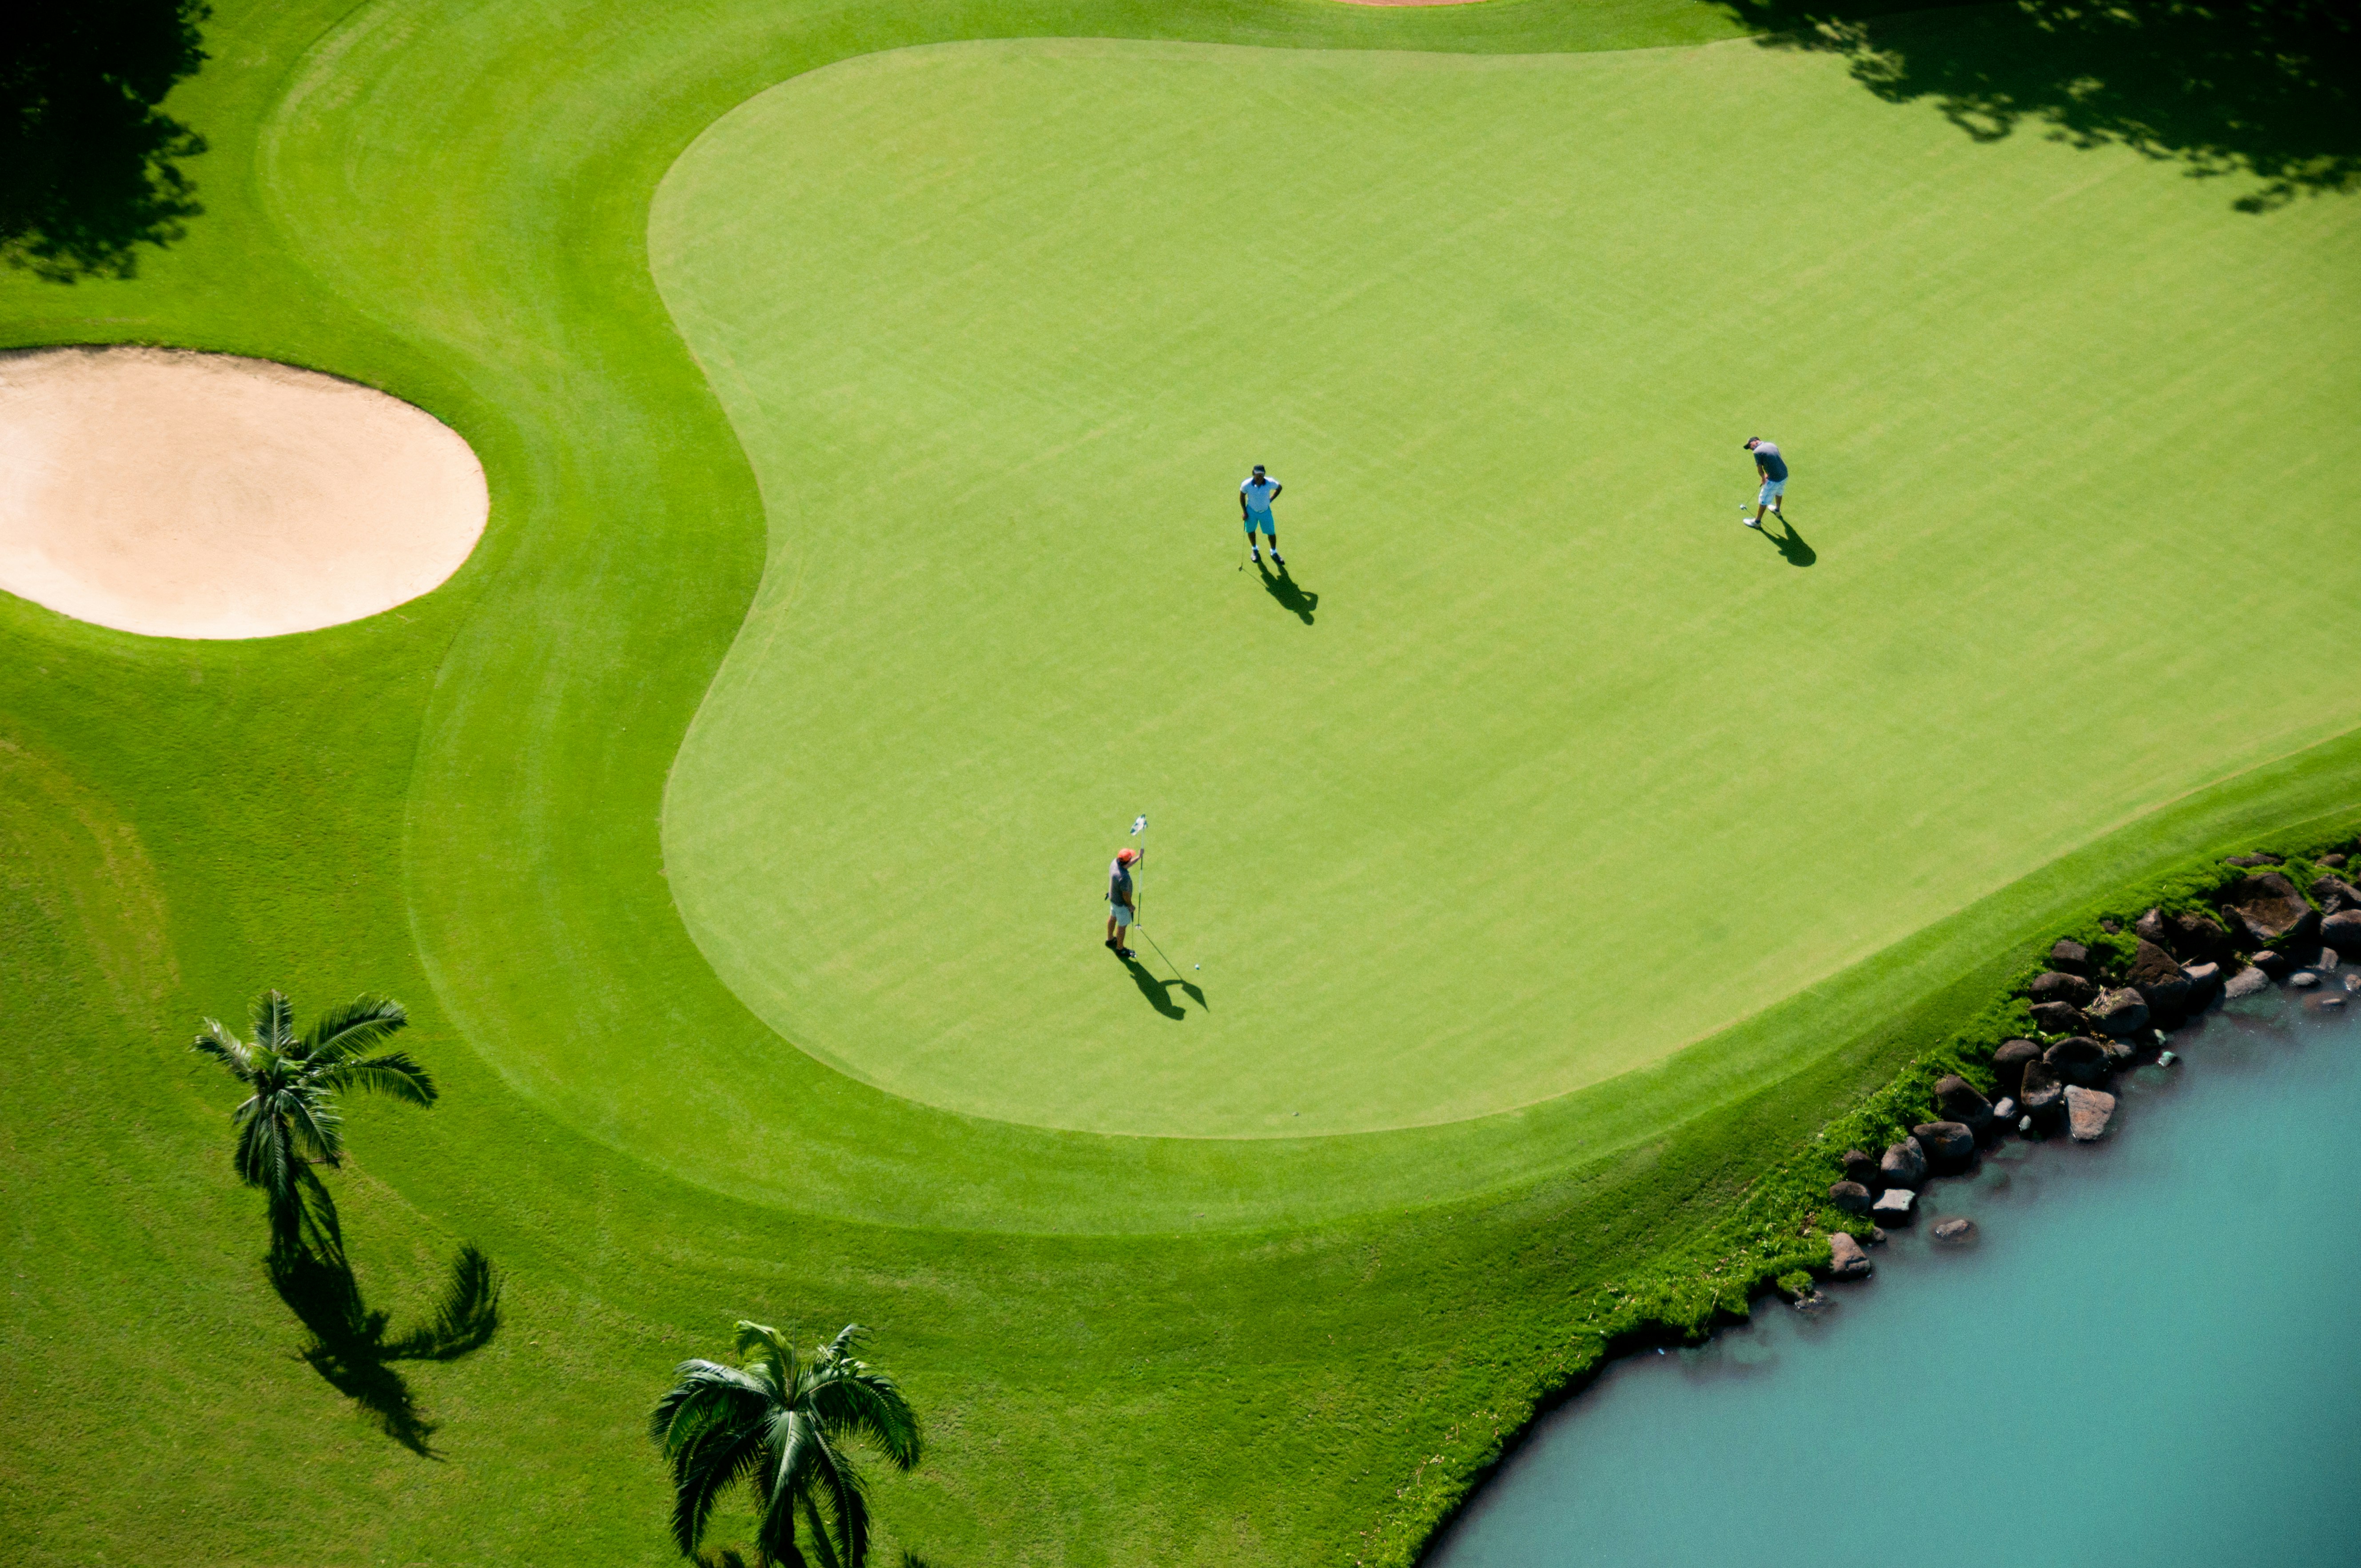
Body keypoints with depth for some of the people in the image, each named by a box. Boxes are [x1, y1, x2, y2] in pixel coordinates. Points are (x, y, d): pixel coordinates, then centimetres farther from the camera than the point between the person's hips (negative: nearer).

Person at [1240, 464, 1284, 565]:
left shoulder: (1270, 483, -25)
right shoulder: (1247, 485, -27)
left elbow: (1280, 488, -2)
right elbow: (1242, 496, -6)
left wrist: (1271, 499, -3)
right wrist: (1244, 512, -4)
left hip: (1265, 511, 0)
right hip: (1251, 511, 0)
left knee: (1271, 533, 9)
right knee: (1250, 531, 18)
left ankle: (1274, 552, 35)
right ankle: (1255, 550, 47)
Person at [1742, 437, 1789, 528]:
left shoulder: (1757, 452, -16)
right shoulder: (1771, 445, 8)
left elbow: (1760, 469, -9)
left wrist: (1764, 478, 10)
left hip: (1774, 480, -8)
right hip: (1784, 475, 8)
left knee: (1763, 500, 10)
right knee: (1779, 492, 36)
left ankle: (1757, 522, 24)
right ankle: (1777, 510, 61)